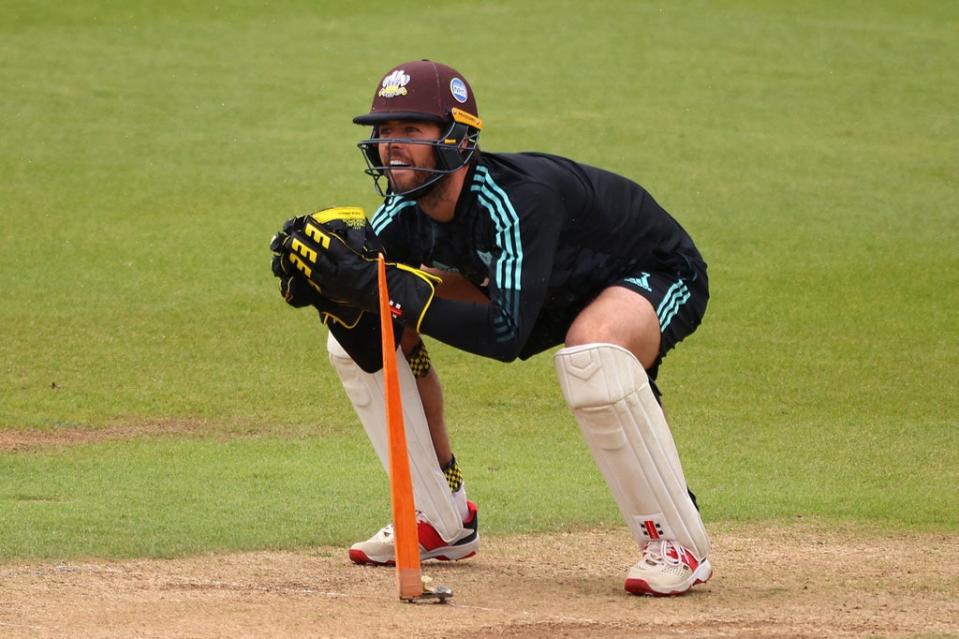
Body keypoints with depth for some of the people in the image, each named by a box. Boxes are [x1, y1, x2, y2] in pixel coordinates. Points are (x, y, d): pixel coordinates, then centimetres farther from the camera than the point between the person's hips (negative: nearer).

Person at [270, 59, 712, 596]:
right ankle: (444, 522, 12)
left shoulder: (518, 198, -37)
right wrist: (335, 280, -36)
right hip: (550, 291, 8)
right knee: (366, 334, -1)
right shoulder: (408, 209, -15)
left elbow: (506, 335, -44)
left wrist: (386, 290, -46)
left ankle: (679, 545, -25)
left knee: (591, 354, -44)